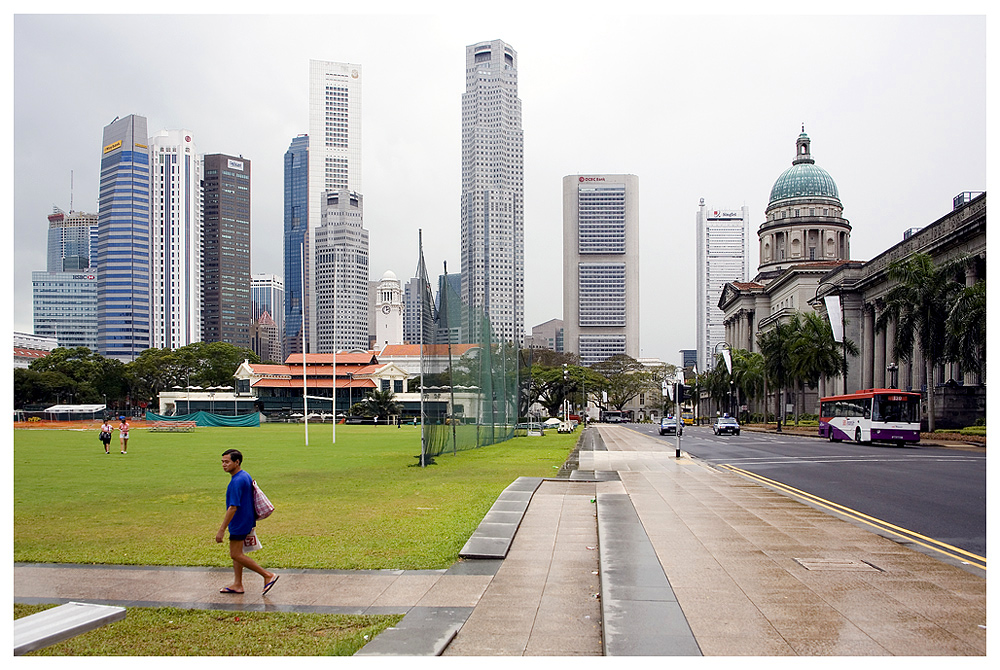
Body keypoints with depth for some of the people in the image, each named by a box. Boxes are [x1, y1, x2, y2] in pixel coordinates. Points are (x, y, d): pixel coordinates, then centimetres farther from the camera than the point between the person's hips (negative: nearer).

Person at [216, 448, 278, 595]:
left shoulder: (237, 481, -22)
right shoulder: (246, 476, 10)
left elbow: (233, 507, -26)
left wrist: (222, 530, -24)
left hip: (239, 523, -10)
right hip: (247, 520, 10)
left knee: (236, 554, -5)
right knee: (236, 553, 15)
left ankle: (268, 575, -4)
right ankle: (237, 585, 21)